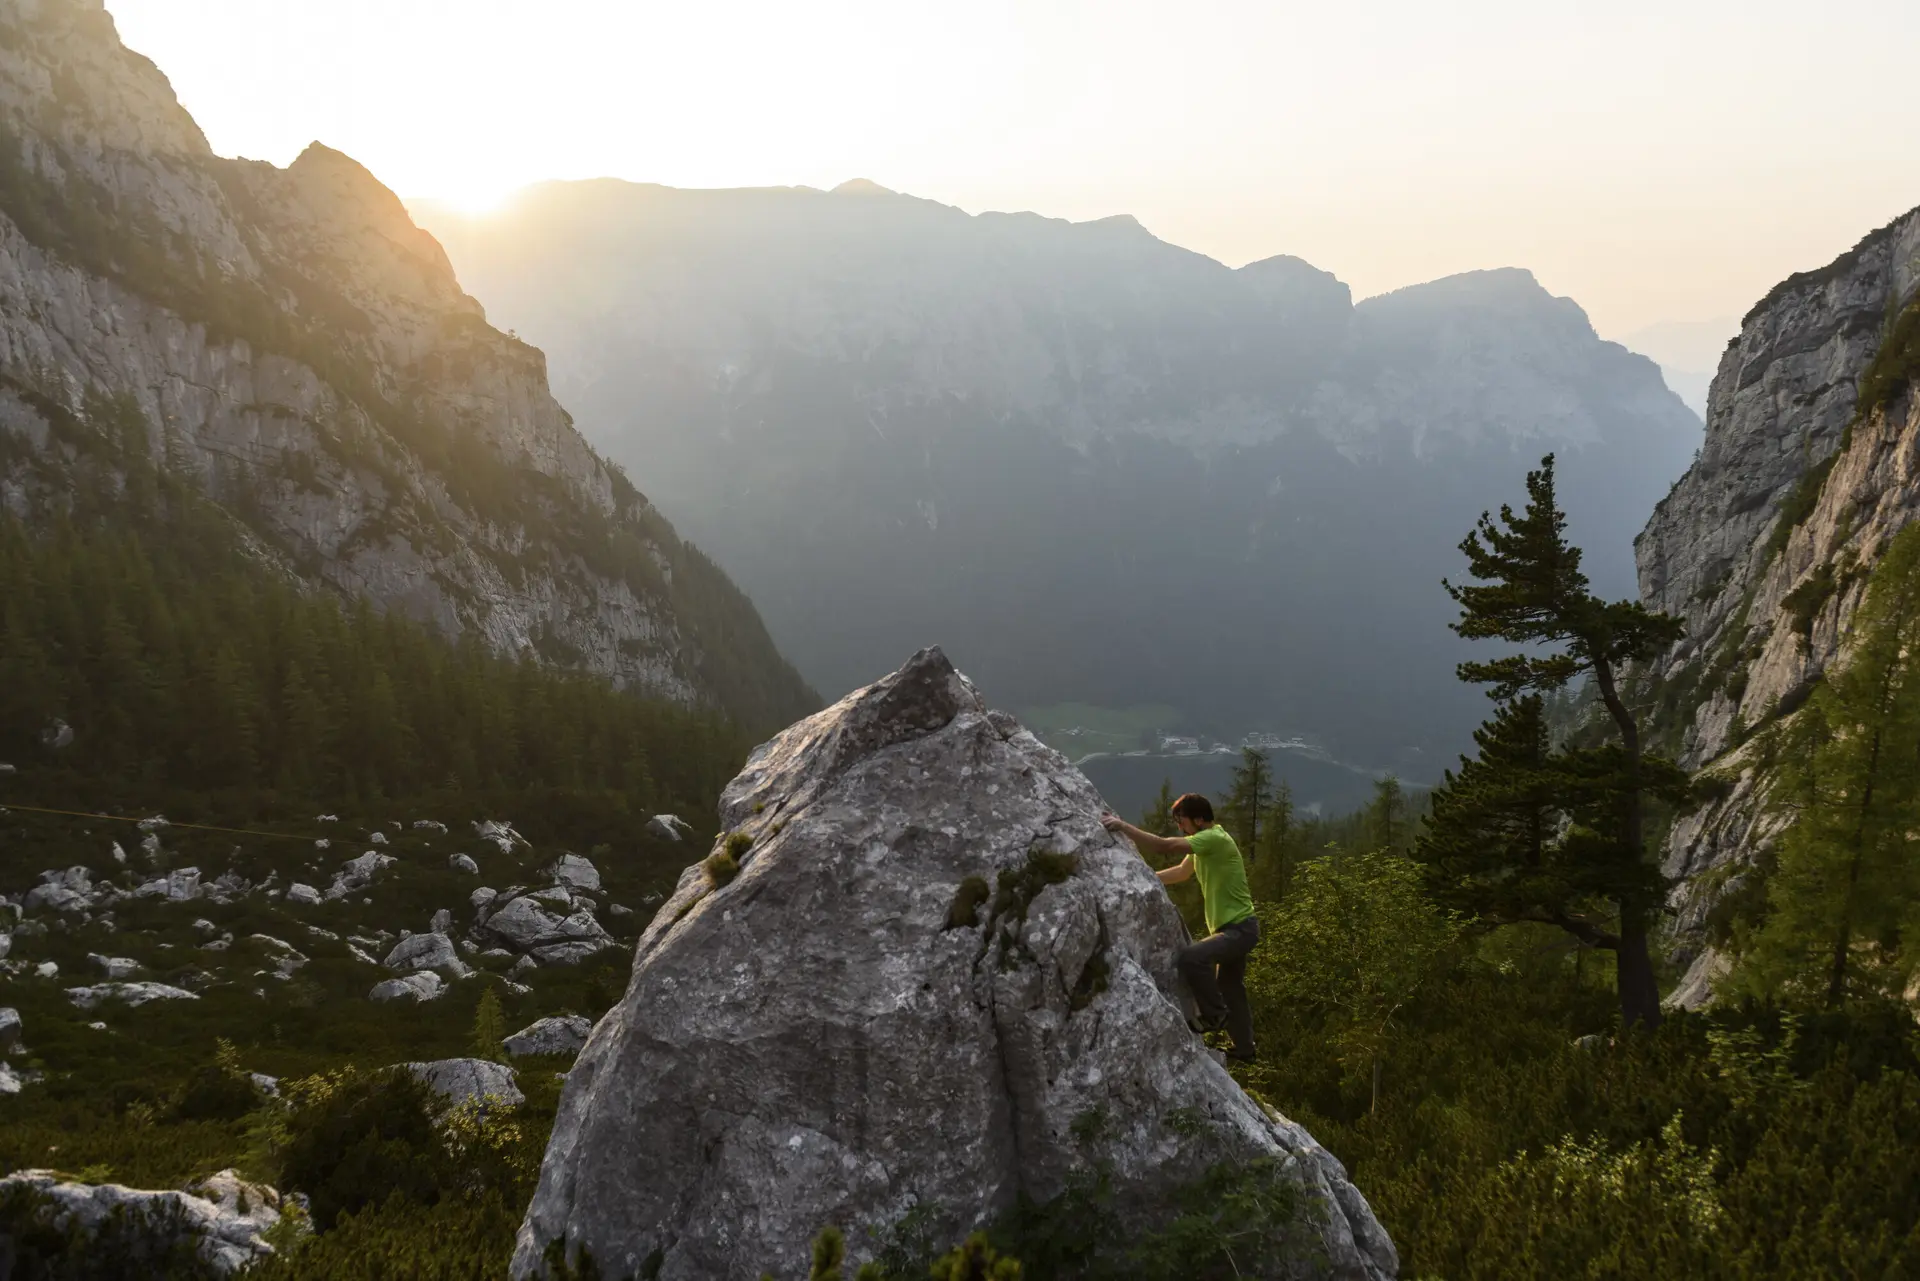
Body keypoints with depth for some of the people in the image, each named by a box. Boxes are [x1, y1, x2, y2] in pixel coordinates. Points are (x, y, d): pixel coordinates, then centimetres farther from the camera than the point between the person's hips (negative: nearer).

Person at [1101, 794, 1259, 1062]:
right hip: (1232, 927, 11)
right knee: (1230, 988, 19)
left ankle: (1215, 1014, -10)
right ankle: (1244, 1049, 32)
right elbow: (1182, 871, 22)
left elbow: (1164, 846, -31)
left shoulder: (1214, 839, -23)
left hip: (1240, 928, -11)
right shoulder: (1204, 842, 9)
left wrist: (1123, 826, -30)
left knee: (1190, 957, -29)